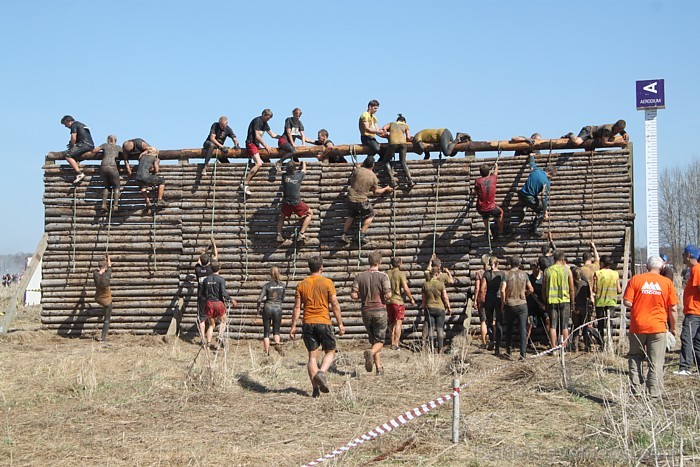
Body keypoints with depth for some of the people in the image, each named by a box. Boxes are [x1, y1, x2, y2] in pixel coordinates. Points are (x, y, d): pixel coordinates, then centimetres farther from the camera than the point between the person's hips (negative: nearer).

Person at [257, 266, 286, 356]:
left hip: (268, 308, -2)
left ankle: (267, 352, 6)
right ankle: (277, 344, -14)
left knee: (266, 332, 10)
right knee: (276, 331, 16)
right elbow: (282, 299, 10)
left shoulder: (267, 285, -8)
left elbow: (260, 299, -11)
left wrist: (258, 307, 7)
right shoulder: (282, 285, 1)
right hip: (278, 308, 2)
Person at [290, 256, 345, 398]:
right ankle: (321, 373, -14)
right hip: (324, 322, -3)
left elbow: (297, 307, 4)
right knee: (330, 352, 12)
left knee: (312, 356, 7)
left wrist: (293, 326, 7)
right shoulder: (327, 283, -3)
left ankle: (315, 388, 2)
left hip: (307, 323, 3)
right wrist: (340, 324, 0)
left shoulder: (301, 285, 6)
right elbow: (335, 304, -5)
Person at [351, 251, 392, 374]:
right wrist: (384, 297, 8)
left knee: (373, 340, 16)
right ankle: (370, 352, -29)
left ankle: (379, 368, 13)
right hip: (380, 311, -3)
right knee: (379, 341, 3)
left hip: (366, 311, 3)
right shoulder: (383, 276, -8)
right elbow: (388, 295, -15)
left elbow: (353, 295, -4)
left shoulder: (360, 276, 1)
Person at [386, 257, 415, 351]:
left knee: (392, 323, 15)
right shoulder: (401, 274, -10)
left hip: (388, 301, 6)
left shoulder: (387, 274, 7)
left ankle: (393, 343, 19)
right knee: (398, 323, -5)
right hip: (398, 301, -6)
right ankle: (396, 344, -13)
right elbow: (406, 289, -15)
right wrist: (411, 299, -3)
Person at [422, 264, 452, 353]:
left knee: (430, 328, 6)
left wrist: (424, 309, 16)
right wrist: (449, 307, 6)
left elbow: (423, 299, 4)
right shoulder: (441, 284, -10)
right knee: (440, 329, 5)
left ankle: (431, 348, 3)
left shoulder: (425, 284, -2)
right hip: (440, 308, -2)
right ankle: (440, 349, 5)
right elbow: (445, 297, -7)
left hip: (429, 308, 2)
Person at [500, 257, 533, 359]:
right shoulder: (524, 274, 1)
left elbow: (502, 290, -14)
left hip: (510, 305, 0)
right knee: (523, 329, -2)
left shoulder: (506, 274, -5)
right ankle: (523, 353, -12)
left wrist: (503, 303, -1)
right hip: (522, 304, 0)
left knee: (509, 328, 17)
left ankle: (508, 350, 26)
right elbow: (531, 289, 3)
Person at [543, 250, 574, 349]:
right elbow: (571, 289, 0)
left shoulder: (548, 270, 2)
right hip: (564, 300, -1)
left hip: (551, 301, 1)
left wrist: (545, 300, 17)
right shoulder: (567, 270, -2)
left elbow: (543, 288, 6)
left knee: (553, 325, 4)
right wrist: (572, 302, 10)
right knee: (564, 326, 5)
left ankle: (554, 348, 1)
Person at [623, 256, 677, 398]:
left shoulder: (635, 279, -2)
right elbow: (673, 309, 0)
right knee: (656, 362, 5)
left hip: (637, 326, 1)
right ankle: (655, 393, 3)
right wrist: (672, 328, 12)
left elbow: (627, 302, -8)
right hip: (658, 327, 0)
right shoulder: (667, 282, -1)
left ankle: (636, 390, 14)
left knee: (635, 358, 16)